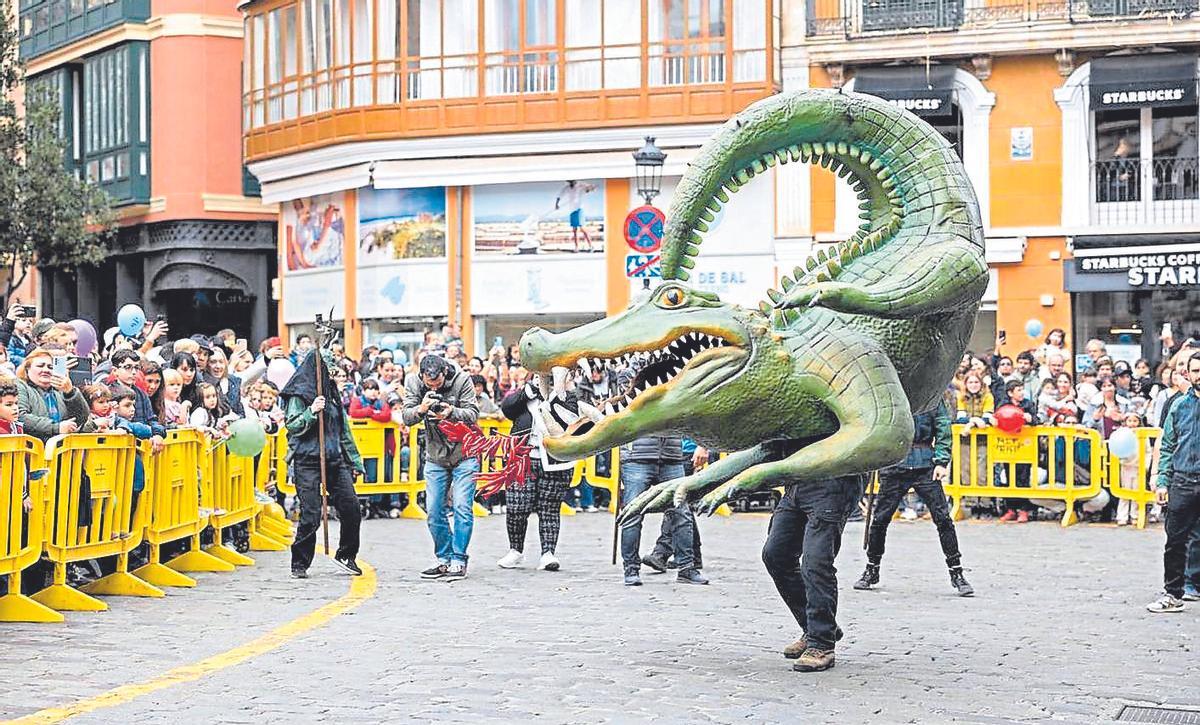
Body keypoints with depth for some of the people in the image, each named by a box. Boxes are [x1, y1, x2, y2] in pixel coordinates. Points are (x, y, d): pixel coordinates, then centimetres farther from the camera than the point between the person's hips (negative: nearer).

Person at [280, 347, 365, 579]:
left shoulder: (331, 392, 18)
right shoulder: (299, 393, -2)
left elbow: (344, 430, 22)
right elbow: (292, 426, -7)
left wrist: (355, 461, 21)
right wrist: (311, 411, -21)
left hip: (335, 460, 6)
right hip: (308, 462, -6)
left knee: (351, 509, -1)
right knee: (310, 516, -8)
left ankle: (346, 555, 19)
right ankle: (299, 565, 6)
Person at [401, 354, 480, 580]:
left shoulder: (462, 380, -16)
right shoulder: (413, 382, -8)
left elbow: (473, 414, -18)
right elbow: (406, 417, -12)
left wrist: (452, 412, -38)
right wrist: (421, 409, -34)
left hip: (464, 454, -3)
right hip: (435, 457, 3)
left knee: (462, 508, -9)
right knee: (434, 511, 4)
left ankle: (458, 560, -1)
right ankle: (444, 559, 17)